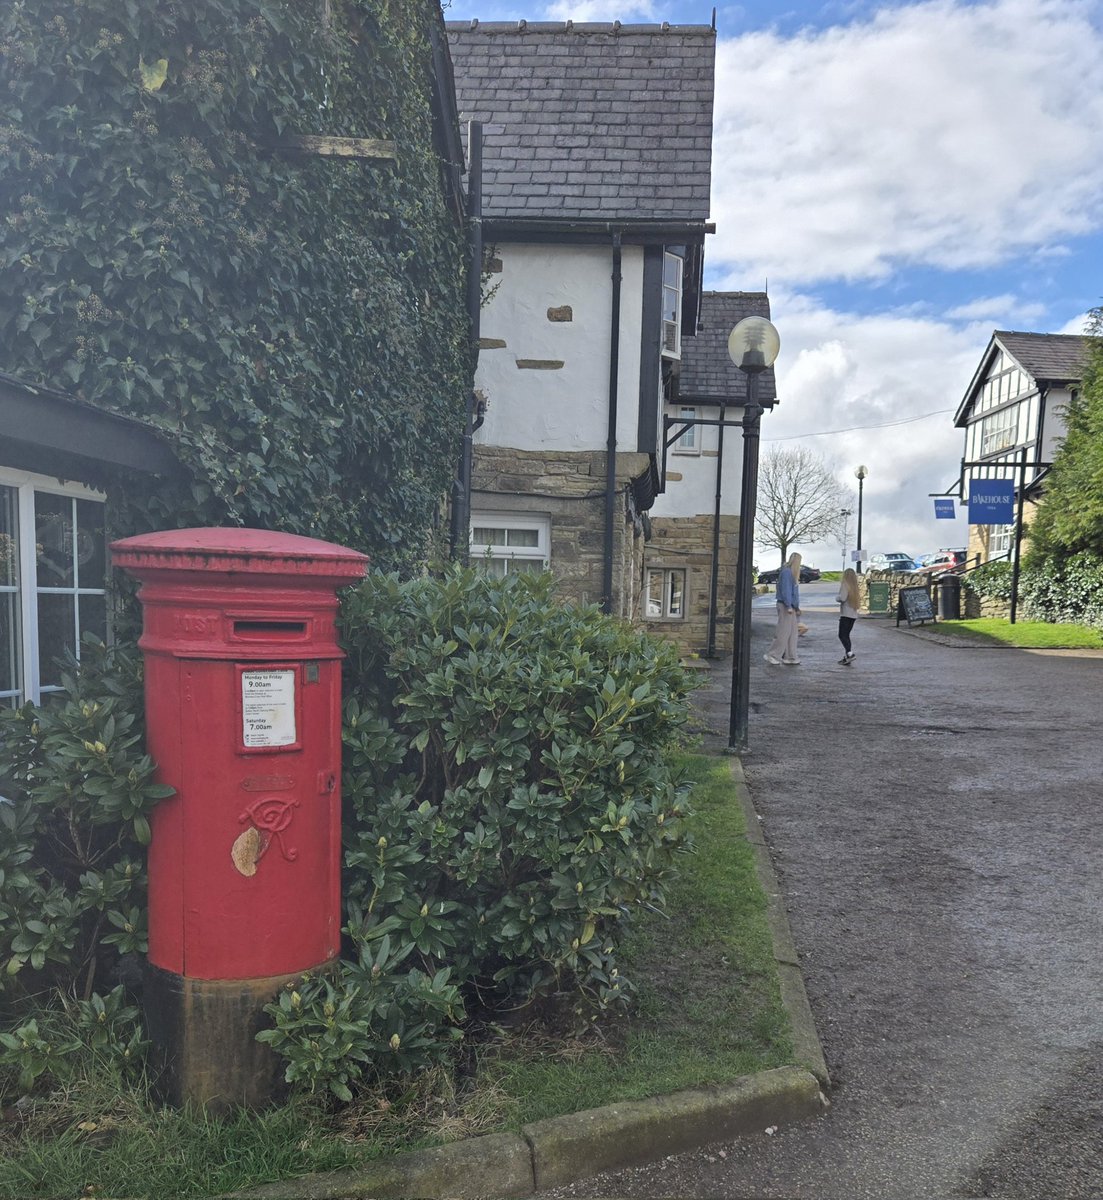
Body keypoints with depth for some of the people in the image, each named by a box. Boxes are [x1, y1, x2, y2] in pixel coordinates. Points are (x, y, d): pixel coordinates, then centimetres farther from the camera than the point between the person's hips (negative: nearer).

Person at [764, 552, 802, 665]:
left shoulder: (792, 573, 19)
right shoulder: (786, 572, -12)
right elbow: (785, 589, -19)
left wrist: (796, 608, 22)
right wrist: (789, 606, -23)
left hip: (790, 607, 10)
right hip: (785, 606, -10)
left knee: (793, 633, 10)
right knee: (783, 632, -9)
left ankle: (790, 658, 13)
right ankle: (772, 655, -4)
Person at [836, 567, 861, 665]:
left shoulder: (845, 585, -11)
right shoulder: (854, 586, 11)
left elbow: (842, 598, -20)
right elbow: (857, 598, 14)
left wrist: (837, 597, -1)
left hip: (845, 614, -8)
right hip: (853, 614, 8)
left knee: (842, 635, -9)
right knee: (846, 635, 13)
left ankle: (850, 653, -25)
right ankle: (846, 656, 11)